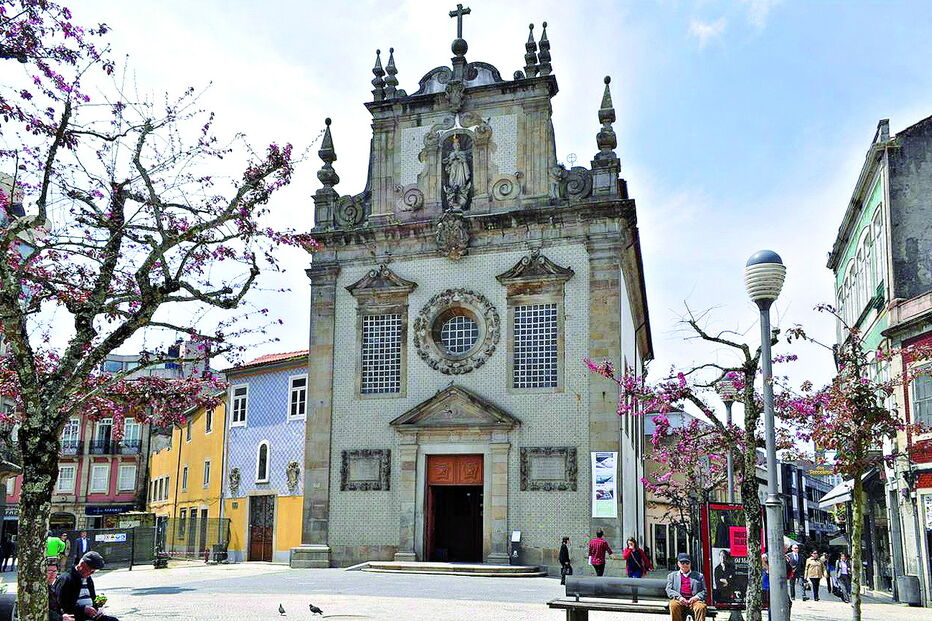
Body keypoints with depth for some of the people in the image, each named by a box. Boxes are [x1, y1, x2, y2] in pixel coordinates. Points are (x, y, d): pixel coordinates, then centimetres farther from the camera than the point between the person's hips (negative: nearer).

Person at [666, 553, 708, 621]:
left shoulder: (699, 576, 26)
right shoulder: (672, 575, 25)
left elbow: (704, 591, 16)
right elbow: (669, 590, 12)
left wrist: (697, 597, -7)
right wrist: (679, 597, -9)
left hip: (693, 600, 0)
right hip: (678, 599, 0)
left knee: (701, 607, -34)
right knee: (673, 605, -35)